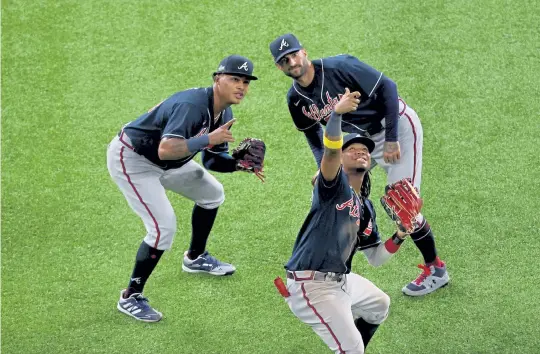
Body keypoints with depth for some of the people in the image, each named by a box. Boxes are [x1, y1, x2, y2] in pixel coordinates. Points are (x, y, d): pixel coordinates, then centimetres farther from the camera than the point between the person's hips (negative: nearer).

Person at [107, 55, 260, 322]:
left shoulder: (223, 114, -2)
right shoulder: (192, 105, -32)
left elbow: (212, 160, 7)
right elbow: (166, 150, -44)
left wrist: (238, 164, -11)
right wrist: (209, 139, -41)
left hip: (163, 161, 10)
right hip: (131, 159, -10)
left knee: (212, 194, 20)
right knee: (163, 227, -19)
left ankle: (195, 258, 42)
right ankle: (130, 298, -4)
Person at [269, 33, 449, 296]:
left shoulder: (339, 67, -27)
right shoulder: (296, 100, -6)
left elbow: (387, 87, -22)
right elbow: (314, 137, 9)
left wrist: (391, 139, -24)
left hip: (397, 126, -7)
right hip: (361, 138, 7)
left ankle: (436, 270, 6)